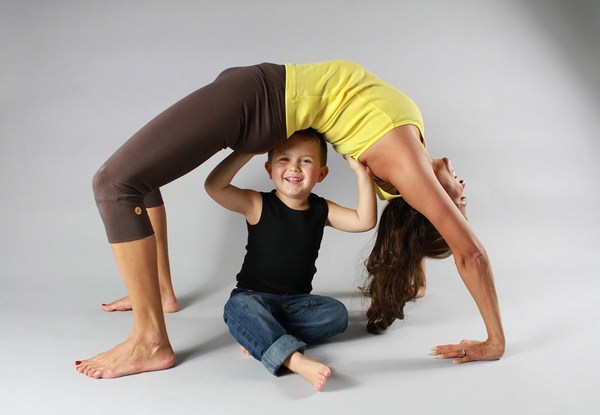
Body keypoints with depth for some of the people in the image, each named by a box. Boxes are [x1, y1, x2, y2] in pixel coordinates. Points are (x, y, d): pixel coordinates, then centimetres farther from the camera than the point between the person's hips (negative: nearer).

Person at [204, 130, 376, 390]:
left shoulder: (322, 210, 3)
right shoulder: (257, 205, -7)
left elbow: (365, 221, -7)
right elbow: (214, 187, -22)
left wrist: (363, 175, -15)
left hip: (297, 301, 4)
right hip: (255, 297, -3)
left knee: (337, 313, -21)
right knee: (238, 307, -35)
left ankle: (258, 337, -25)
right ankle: (294, 359, -46)